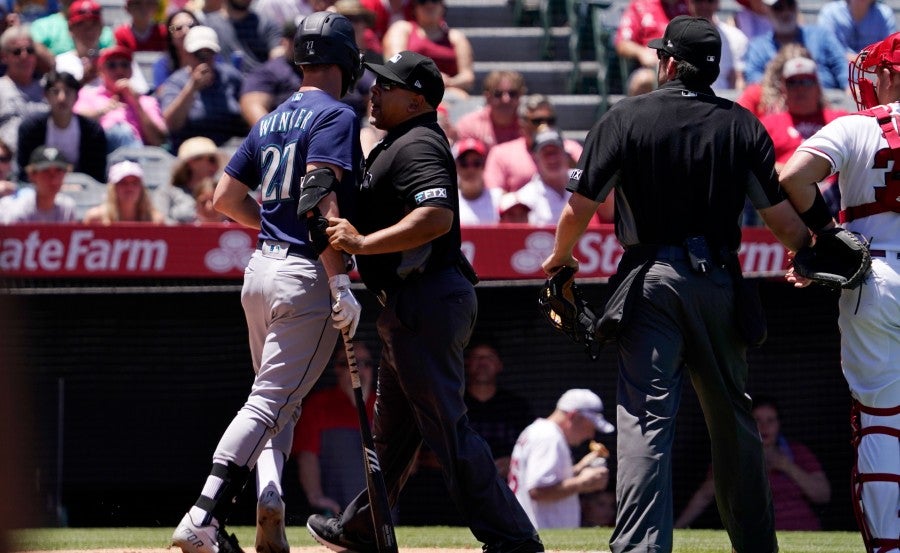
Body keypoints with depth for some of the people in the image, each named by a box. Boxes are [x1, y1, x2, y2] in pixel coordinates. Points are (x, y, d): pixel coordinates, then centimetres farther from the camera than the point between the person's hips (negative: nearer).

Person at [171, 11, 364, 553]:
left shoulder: (271, 121, 15)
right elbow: (320, 195, -20)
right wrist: (341, 283, -22)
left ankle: (268, 486, -9)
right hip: (306, 274, -8)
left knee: (277, 398, 16)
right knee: (271, 400, -9)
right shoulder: (336, 116, -8)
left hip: (261, 269, 8)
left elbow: (226, 197, 17)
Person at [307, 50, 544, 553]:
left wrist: (363, 244, -30)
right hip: (412, 304, 11)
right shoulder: (396, 145, 19)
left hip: (428, 300, -11)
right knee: (394, 423, 22)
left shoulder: (418, 144, -14)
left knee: (446, 424, -12)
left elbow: (437, 217, -29)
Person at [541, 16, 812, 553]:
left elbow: (579, 210, -4)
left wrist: (560, 259, 15)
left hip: (651, 282, -3)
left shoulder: (625, 118, -4)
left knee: (646, 418, -8)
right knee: (733, 419, 14)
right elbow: (783, 219, 1)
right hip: (721, 283, 3)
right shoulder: (743, 125, 3)